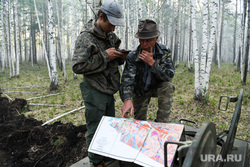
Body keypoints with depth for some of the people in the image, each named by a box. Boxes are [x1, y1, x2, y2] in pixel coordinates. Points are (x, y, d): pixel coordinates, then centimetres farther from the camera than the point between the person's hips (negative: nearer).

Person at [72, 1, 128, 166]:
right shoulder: (86, 38, -13)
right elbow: (78, 67, -22)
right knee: (95, 130, 6)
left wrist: (122, 57, -4)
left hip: (109, 91, 7)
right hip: (94, 92, -7)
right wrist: (104, 56, -22)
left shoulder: (112, 37, 9)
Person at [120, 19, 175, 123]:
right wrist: (127, 100, -53)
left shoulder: (164, 52, -18)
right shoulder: (132, 57, -23)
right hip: (140, 91, 0)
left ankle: (161, 123, -23)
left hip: (158, 87, 0)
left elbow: (169, 75, -28)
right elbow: (127, 80, -34)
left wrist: (152, 62, -40)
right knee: (139, 122, 0)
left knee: (168, 86, -32)